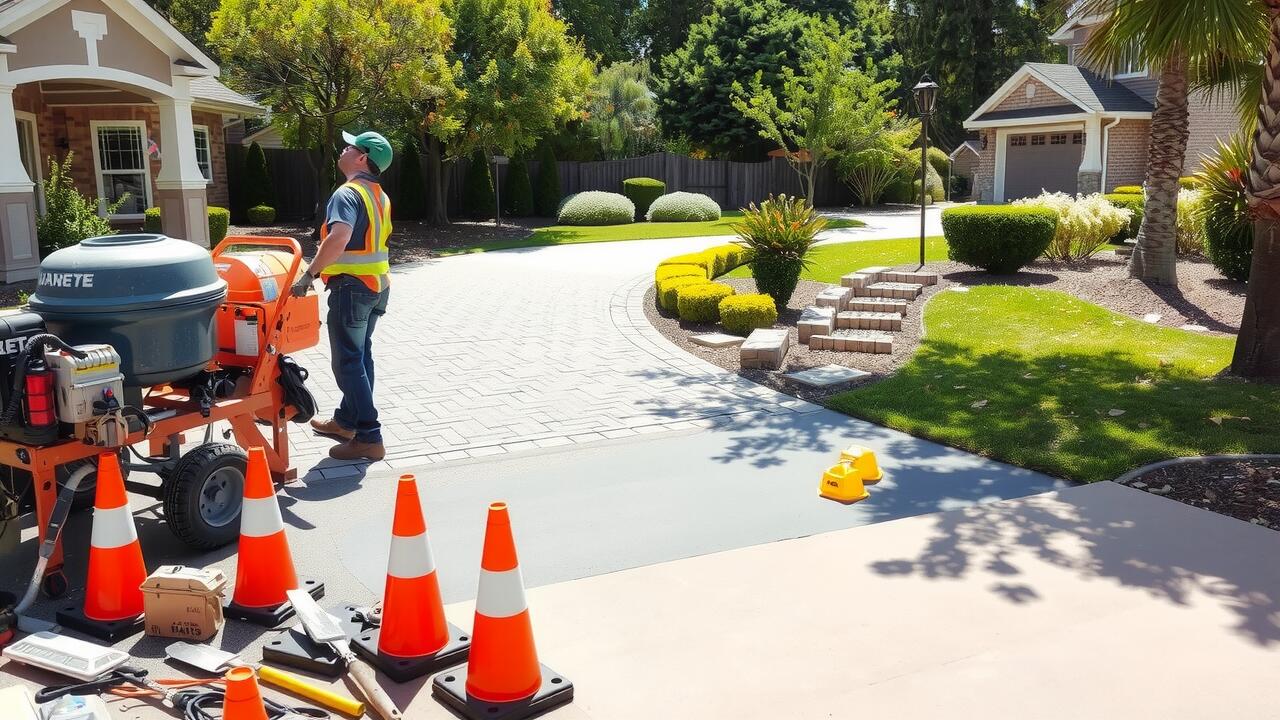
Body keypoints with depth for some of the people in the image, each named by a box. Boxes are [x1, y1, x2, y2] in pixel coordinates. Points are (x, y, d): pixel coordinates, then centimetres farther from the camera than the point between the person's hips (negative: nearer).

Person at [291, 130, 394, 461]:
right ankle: (346, 421, 30)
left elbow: (339, 237, -35)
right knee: (360, 356, 17)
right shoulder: (379, 196, 13)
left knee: (348, 363, -5)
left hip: (352, 286, -9)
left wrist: (310, 273, -30)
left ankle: (369, 438, -6)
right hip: (377, 285, 9)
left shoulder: (348, 193, -17)